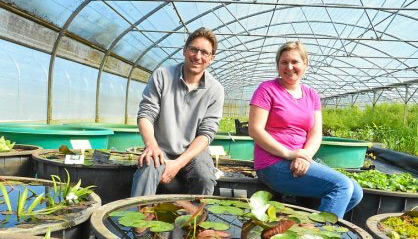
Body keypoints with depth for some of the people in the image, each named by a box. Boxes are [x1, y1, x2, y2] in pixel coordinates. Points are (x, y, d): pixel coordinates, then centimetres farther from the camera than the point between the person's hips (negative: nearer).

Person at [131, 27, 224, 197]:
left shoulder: (215, 90, -1)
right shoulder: (162, 76, -1)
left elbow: (206, 133, -6)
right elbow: (145, 114, -5)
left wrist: (179, 163, -20)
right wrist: (151, 145, -26)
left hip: (193, 152, 1)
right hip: (162, 150, 0)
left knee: (204, 178, -30)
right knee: (148, 167, -33)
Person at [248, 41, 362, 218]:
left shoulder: (312, 95, 14)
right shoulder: (267, 89, -4)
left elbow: (316, 133, 5)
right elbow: (255, 130, -12)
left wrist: (305, 156, -16)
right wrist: (288, 154, -20)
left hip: (301, 163, 7)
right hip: (273, 164, -7)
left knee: (355, 193, -1)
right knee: (342, 185, -18)